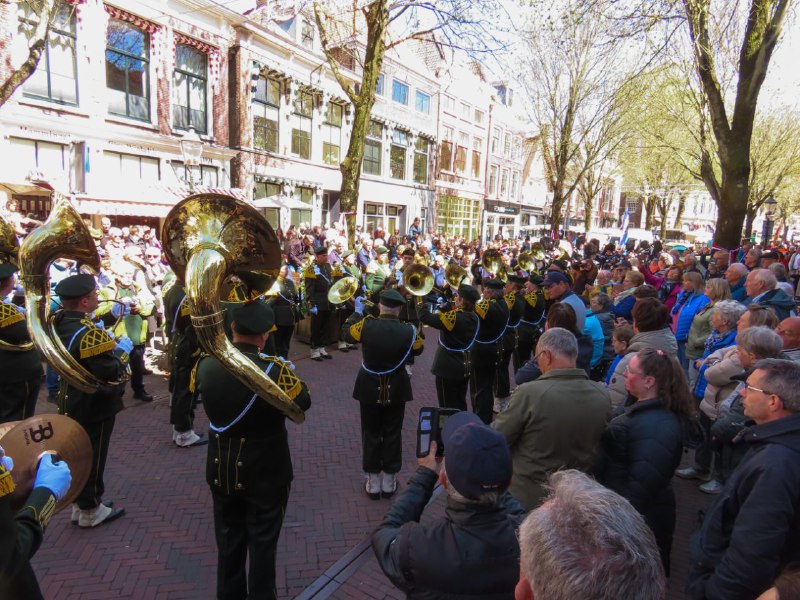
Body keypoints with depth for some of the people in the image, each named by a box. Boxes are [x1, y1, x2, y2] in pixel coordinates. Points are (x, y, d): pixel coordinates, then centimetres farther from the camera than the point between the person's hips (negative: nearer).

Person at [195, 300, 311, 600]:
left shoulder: (206, 364, -13)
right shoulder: (274, 370, -27)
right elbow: (303, 402, -10)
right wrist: (288, 372, 5)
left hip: (221, 470, 5)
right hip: (266, 472, -4)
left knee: (228, 541, 24)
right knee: (262, 543, 15)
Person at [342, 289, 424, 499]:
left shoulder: (366, 325, -17)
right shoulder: (408, 331, -15)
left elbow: (346, 333, 4)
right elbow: (418, 349, 5)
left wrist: (357, 312, 14)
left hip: (370, 388, 0)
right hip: (396, 390, 0)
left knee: (371, 434, 13)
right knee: (392, 434, 14)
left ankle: (373, 482, 22)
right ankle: (389, 481, 25)